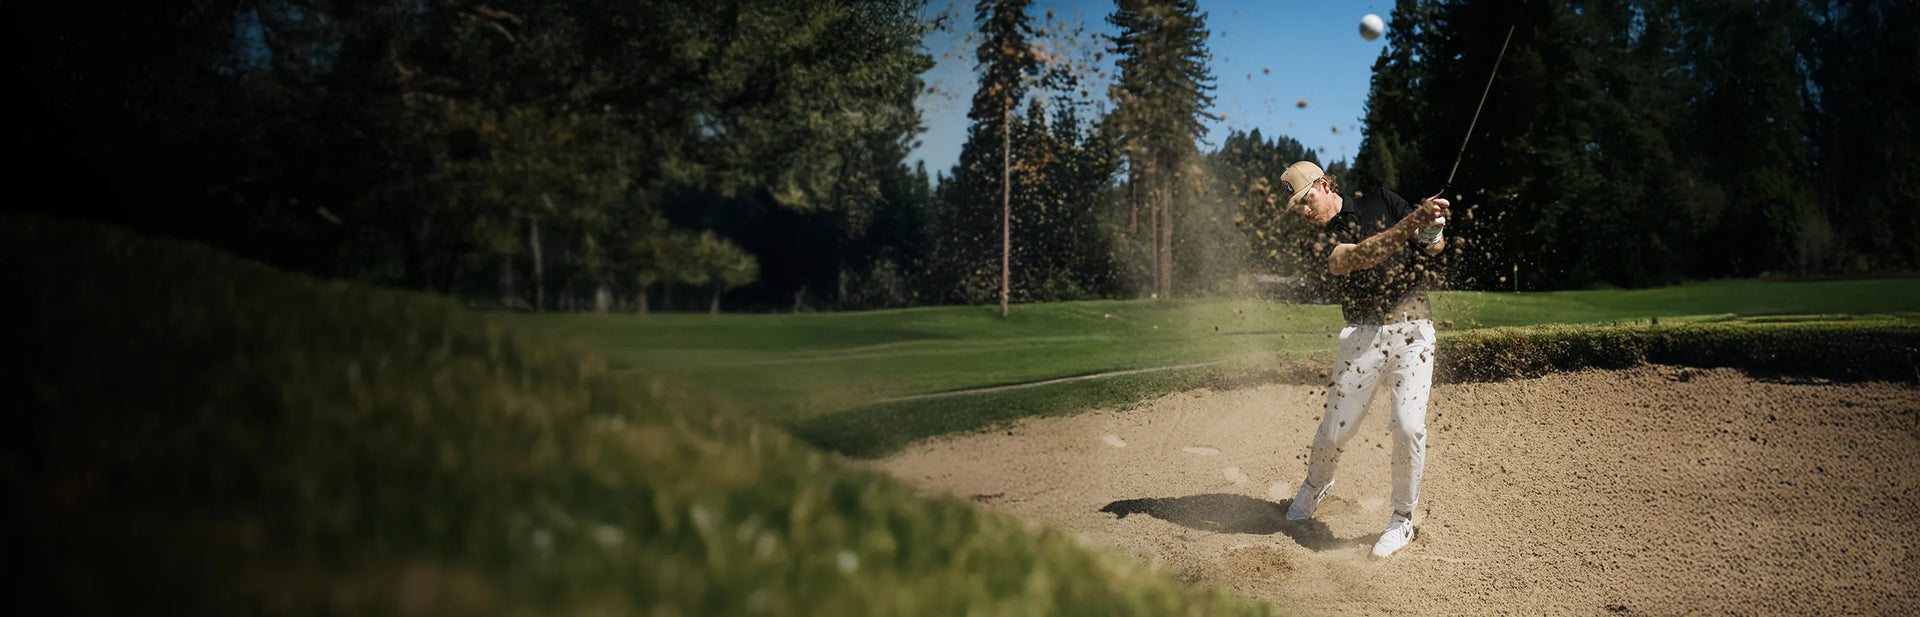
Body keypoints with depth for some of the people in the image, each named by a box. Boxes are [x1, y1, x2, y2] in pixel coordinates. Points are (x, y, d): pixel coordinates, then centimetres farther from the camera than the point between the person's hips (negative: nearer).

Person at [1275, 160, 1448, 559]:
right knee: (1333, 432, 1)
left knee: (1409, 426, -15)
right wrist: (1411, 221, -31)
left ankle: (1402, 521, 4)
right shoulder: (1316, 247, 0)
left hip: (1412, 330, 0)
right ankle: (1316, 486, 36)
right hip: (1364, 336, 1)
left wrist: (1433, 238, -13)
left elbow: (1433, 240, 13)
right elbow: (1360, 257, -19)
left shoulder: (1381, 202, 8)